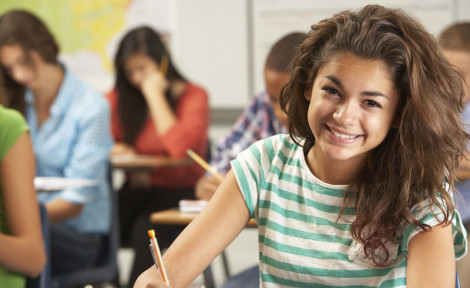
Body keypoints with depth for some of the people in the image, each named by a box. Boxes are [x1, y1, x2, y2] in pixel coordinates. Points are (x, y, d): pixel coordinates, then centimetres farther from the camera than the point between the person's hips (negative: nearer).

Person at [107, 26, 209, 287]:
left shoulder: (193, 96, -4)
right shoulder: (120, 97, 10)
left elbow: (181, 148, -20)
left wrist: (155, 95, -16)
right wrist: (117, 149, -14)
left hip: (179, 190, -3)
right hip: (138, 188, 4)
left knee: (145, 230, -35)